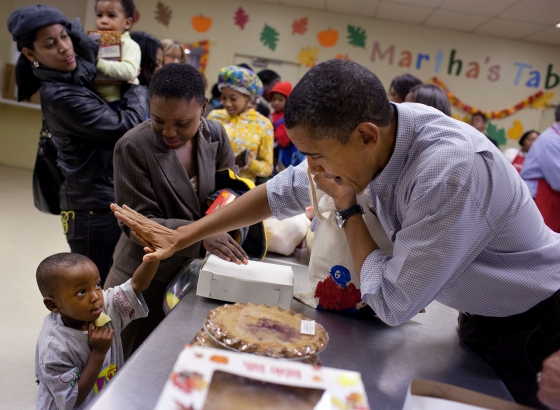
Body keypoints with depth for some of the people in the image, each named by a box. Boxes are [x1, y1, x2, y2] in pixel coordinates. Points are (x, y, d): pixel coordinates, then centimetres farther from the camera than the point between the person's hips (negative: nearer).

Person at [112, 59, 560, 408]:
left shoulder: (453, 172, -38)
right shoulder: (365, 132, -16)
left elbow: (391, 304, -27)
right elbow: (283, 191, -4)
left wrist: (347, 207, -20)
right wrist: (180, 237, -3)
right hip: (477, 316, 6)